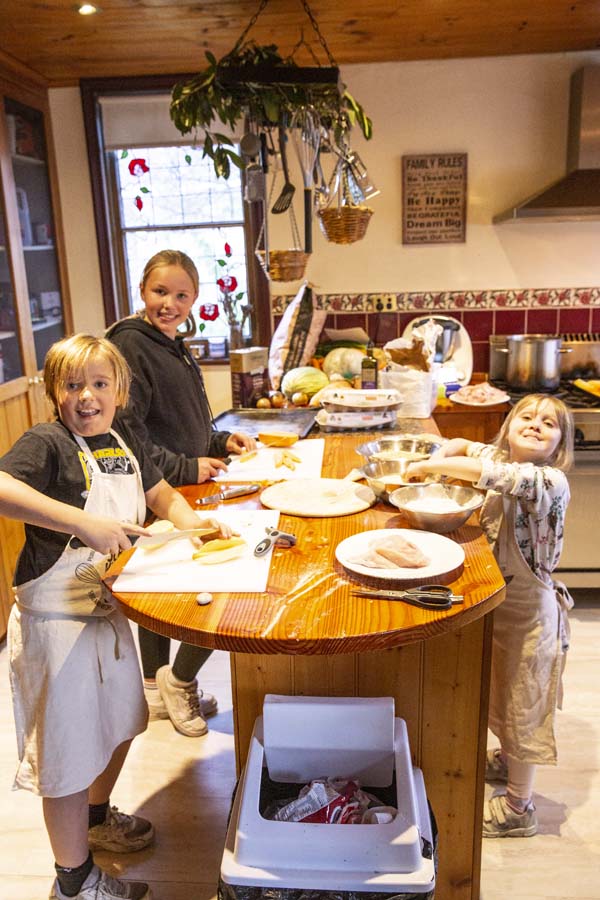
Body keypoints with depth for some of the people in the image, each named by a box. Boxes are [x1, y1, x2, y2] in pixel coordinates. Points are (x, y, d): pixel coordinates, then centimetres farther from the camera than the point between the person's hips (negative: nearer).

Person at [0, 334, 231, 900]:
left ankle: (97, 816, 53)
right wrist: (83, 521, -44)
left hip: (108, 608, 8)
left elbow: (161, 492, 17)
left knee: (120, 721, 25)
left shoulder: (124, 442, 3)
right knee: (69, 747, 7)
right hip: (56, 617, -8)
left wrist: (187, 519, -3)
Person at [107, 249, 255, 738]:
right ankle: (179, 679, 14)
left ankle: (159, 691, 35)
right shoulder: (130, 344, -15)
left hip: (179, 493, 10)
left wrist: (221, 440, 8)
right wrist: (185, 468, -18)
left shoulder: (173, 346, 15)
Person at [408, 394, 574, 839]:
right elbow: (465, 446, 13)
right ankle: (507, 761, 51)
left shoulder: (550, 481, -26)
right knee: (503, 693, 26)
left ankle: (519, 808, 28)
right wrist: (442, 457, -10)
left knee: (522, 702, 9)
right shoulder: (502, 458, -3)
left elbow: (503, 477, -45)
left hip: (527, 608, -7)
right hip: (498, 601, 7)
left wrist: (433, 466, -36)